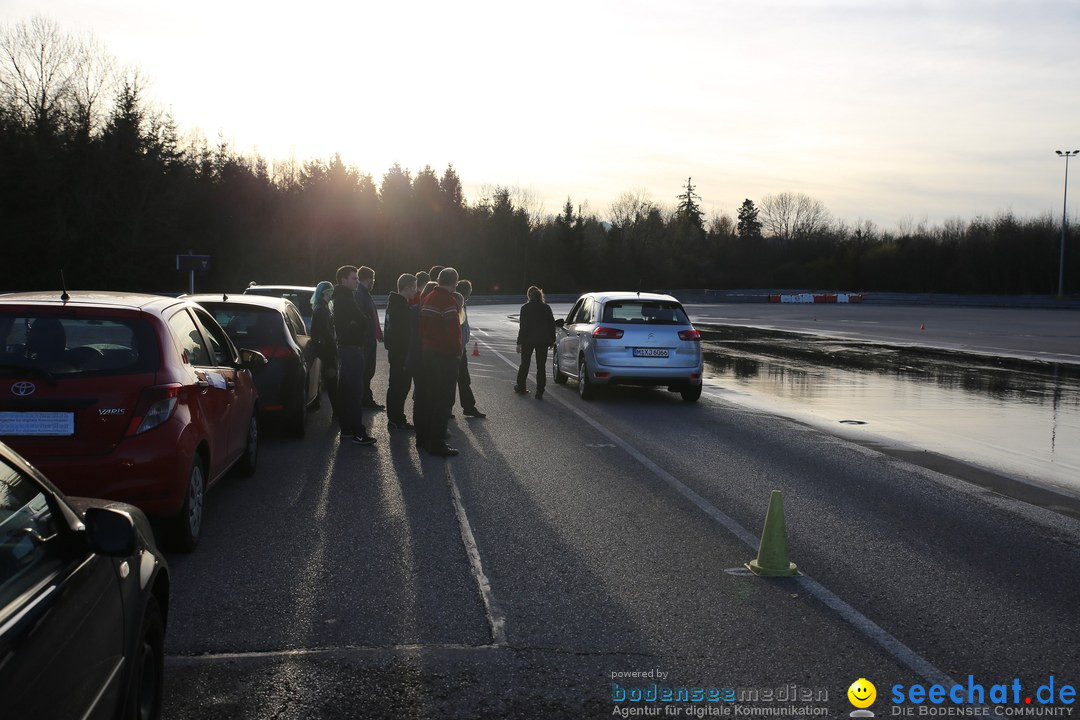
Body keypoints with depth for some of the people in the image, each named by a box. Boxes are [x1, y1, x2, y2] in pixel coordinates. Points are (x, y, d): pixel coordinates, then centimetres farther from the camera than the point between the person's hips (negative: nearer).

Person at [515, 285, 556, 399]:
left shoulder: (525, 308, -8)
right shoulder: (546, 307, 0)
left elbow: (522, 326, -10)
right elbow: (552, 324, 4)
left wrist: (519, 342, -7)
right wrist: (552, 340, 13)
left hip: (528, 340, -2)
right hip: (543, 341, 2)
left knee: (525, 364, 16)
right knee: (541, 366, 5)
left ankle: (520, 386, 28)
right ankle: (539, 391, 2)